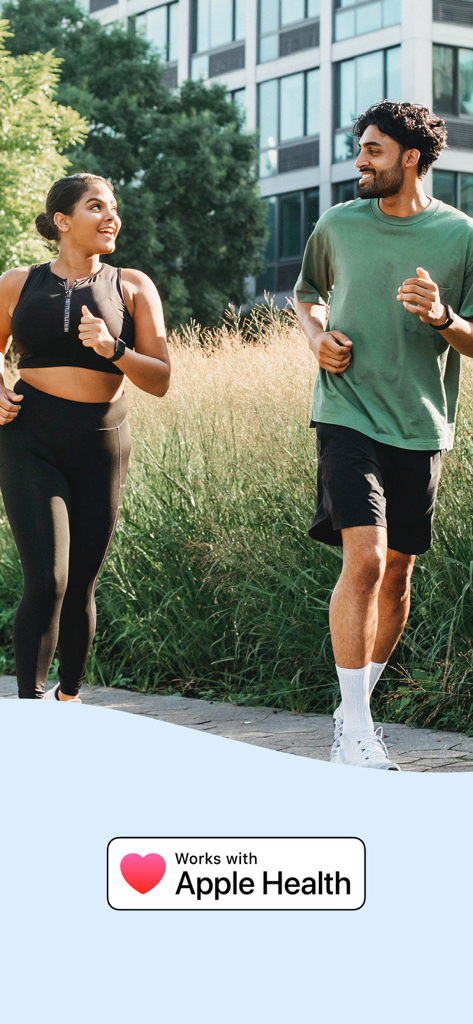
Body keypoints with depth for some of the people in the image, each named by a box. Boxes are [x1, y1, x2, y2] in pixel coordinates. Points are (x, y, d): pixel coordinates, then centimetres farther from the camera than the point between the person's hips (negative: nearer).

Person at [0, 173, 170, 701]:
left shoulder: (132, 287, 5)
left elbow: (159, 380, 1)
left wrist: (113, 349, -18)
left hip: (101, 444, 1)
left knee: (81, 586, 7)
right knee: (46, 581, -15)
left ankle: (69, 696, 28)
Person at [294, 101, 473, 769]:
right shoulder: (338, 226, 6)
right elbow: (306, 295, 24)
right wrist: (317, 338, 3)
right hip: (348, 416, -1)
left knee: (397, 572, 9)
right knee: (364, 559, -16)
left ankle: (357, 706, 28)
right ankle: (355, 731, -12)